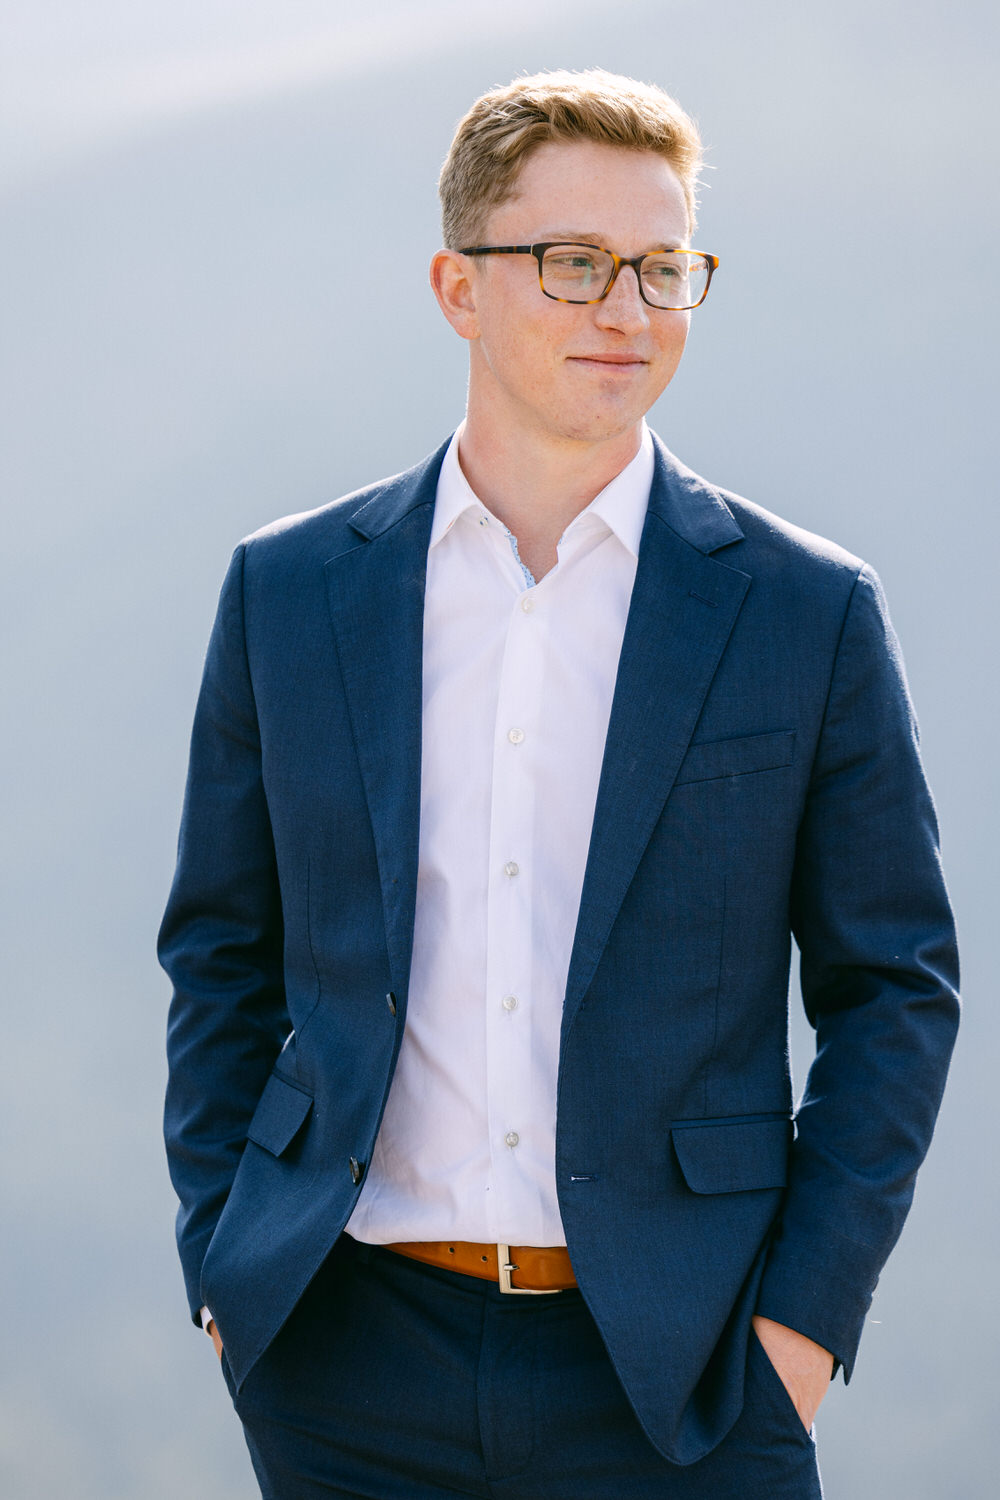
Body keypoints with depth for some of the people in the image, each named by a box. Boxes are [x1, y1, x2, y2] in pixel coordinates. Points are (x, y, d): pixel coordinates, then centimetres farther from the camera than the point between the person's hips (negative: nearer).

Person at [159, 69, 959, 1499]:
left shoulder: (808, 613, 1)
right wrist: (221, 1265, 4)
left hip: (671, 1378, -1)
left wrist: (807, 1315, -4)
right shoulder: (288, 591, 6)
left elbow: (895, 987, 3)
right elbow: (221, 955, 12)